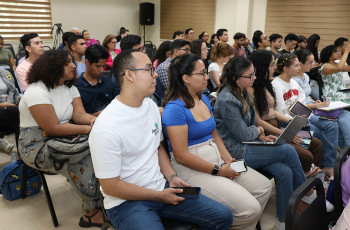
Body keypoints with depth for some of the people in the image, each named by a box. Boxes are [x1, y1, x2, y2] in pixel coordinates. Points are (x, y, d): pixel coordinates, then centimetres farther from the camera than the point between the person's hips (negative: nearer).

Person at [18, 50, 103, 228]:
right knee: (84, 160, -30)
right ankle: (92, 212, -12)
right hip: (37, 146, -7)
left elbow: (79, 114, -6)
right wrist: (87, 129, -29)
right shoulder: (36, 92, -17)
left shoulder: (70, 88, 9)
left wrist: (93, 120, -29)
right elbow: (53, 128, -24)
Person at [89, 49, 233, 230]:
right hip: (126, 201, -6)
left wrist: (172, 177, -1)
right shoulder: (106, 127, -23)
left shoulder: (150, 105, 2)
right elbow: (110, 186, -17)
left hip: (161, 188, 7)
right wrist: (160, 196, -13)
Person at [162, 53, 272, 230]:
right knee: (250, 209, -16)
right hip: (191, 168, -9)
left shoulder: (204, 99, 10)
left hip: (216, 159, 9)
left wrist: (227, 158, 0)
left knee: (264, 187, 4)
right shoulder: (174, 108, -18)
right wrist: (218, 170, -14)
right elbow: (181, 156, -19)